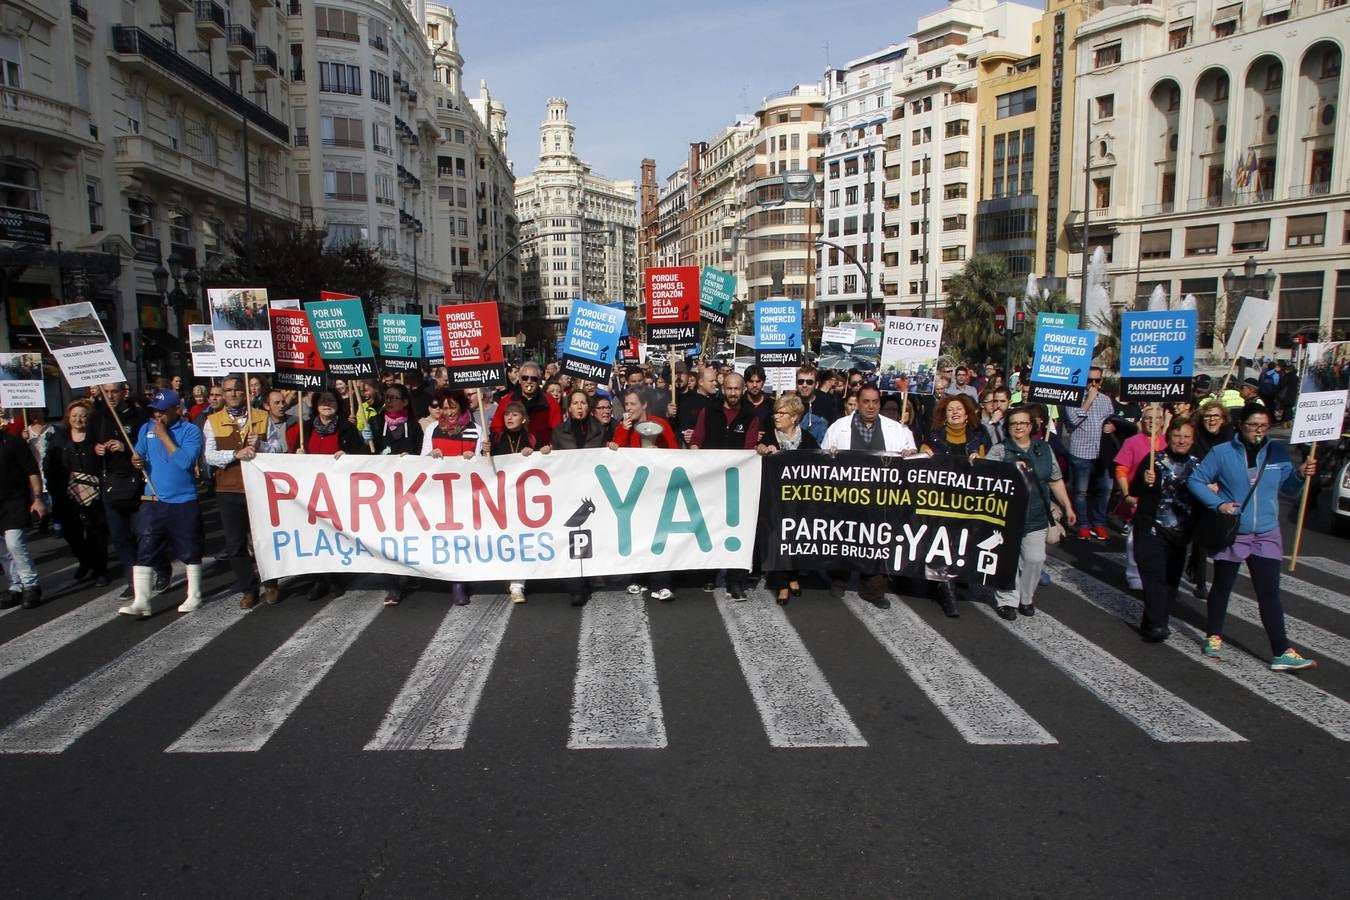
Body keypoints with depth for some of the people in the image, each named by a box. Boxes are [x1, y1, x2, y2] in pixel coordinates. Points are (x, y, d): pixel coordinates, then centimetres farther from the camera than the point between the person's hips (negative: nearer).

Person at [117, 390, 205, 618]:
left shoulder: (190, 431, -8)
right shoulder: (146, 429, 7)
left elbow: (185, 461, -20)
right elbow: (138, 456, 15)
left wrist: (164, 436, -16)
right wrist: (136, 461, -8)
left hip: (184, 502, -4)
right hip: (153, 501, 4)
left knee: (190, 552, 8)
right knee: (144, 551, -2)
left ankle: (194, 596, 21)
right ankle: (140, 602, 1)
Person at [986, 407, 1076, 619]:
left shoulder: (1044, 449, 11)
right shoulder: (999, 450, -1)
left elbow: (1055, 480, 16)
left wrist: (1067, 507, 15)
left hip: (1036, 516, 3)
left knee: (1035, 559, 2)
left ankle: (1026, 598, 22)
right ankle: (1007, 601, 14)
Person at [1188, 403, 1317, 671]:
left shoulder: (1278, 451, 0)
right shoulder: (1222, 453, -9)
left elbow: (1287, 489, 6)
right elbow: (1195, 480, -5)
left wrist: (1300, 475, -14)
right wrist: (1218, 503, -16)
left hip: (1266, 535, 2)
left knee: (1269, 594, 1)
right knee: (1221, 588, 14)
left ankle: (1282, 653, 3)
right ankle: (1213, 636, 32)